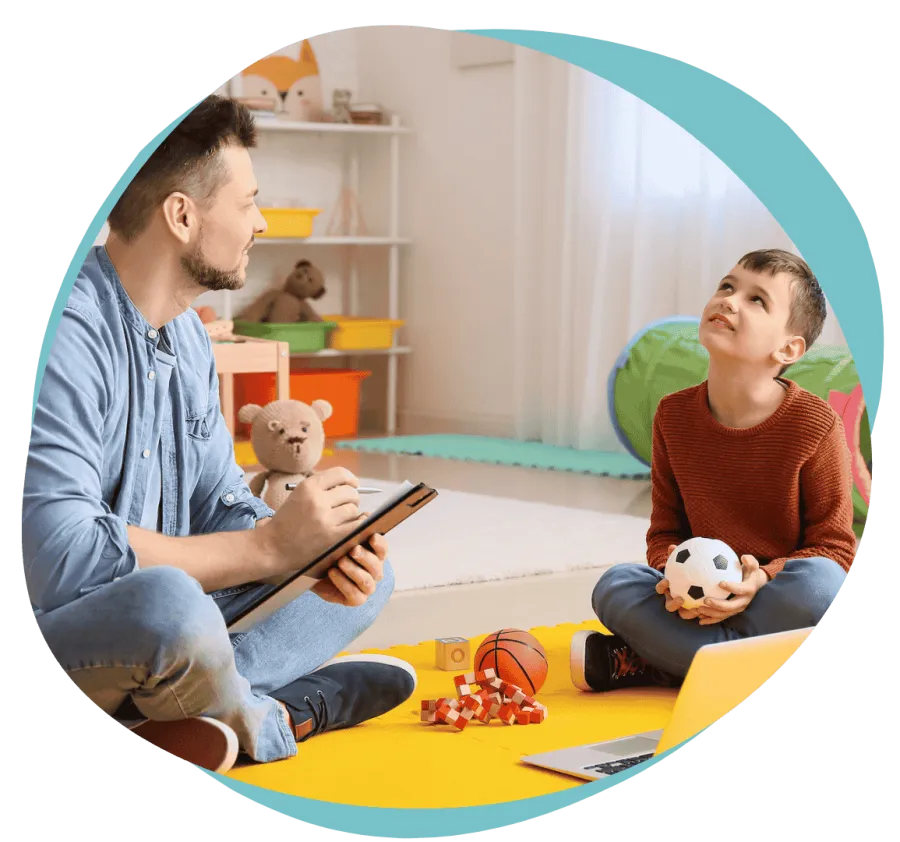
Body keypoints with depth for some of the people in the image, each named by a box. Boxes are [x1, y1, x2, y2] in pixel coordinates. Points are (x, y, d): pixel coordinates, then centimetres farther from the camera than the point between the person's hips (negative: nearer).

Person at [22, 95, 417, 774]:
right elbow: (59, 557, -32)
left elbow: (218, 499, 14)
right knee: (166, 600, -41)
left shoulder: (187, 334, 10)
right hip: (48, 637, -10)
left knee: (369, 575, 9)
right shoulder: (69, 337, -22)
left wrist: (313, 551, -10)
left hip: (154, 620, 10)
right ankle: (261, 718, -7)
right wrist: (270, 545, -24)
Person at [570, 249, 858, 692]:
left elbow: (833, 546, -8)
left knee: (820, 583, -36)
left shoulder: (815, 423, -11)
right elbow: (664, 530, 8)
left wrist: (763, 580, -27)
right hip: (699, 600, 3)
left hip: (777, 606, -2)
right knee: (613, 586, -21)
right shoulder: (674, 415, 0)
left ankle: (639, 662, -26)